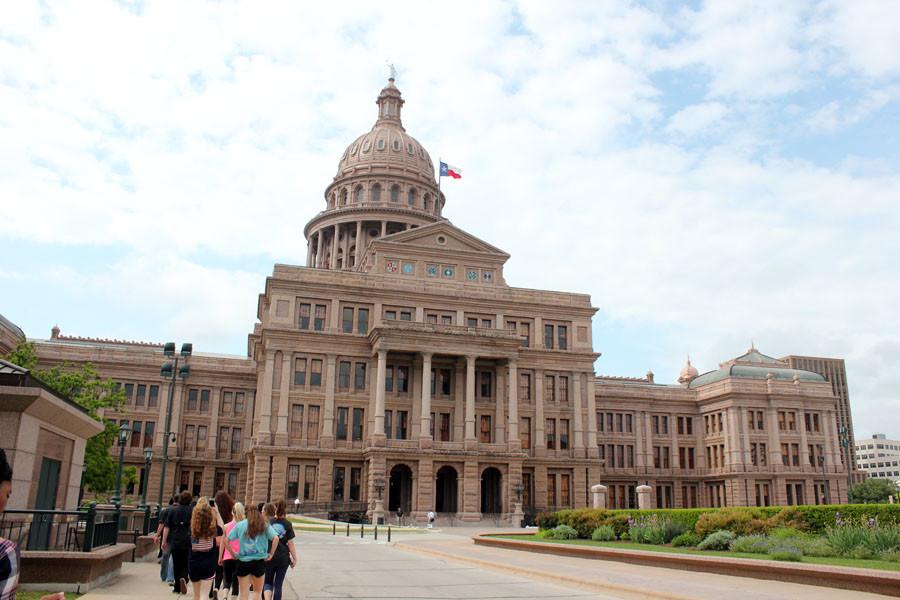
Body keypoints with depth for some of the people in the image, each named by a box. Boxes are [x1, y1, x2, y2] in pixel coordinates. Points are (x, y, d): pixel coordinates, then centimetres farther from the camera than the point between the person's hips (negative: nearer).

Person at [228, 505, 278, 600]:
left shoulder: (240, 525, 4)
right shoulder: (264, 525, 1)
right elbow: (275, 538, -10)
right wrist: (271, 554, -1)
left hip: (243, 561, 1)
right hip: (259, 561, -1)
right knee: (258, 592, 15)